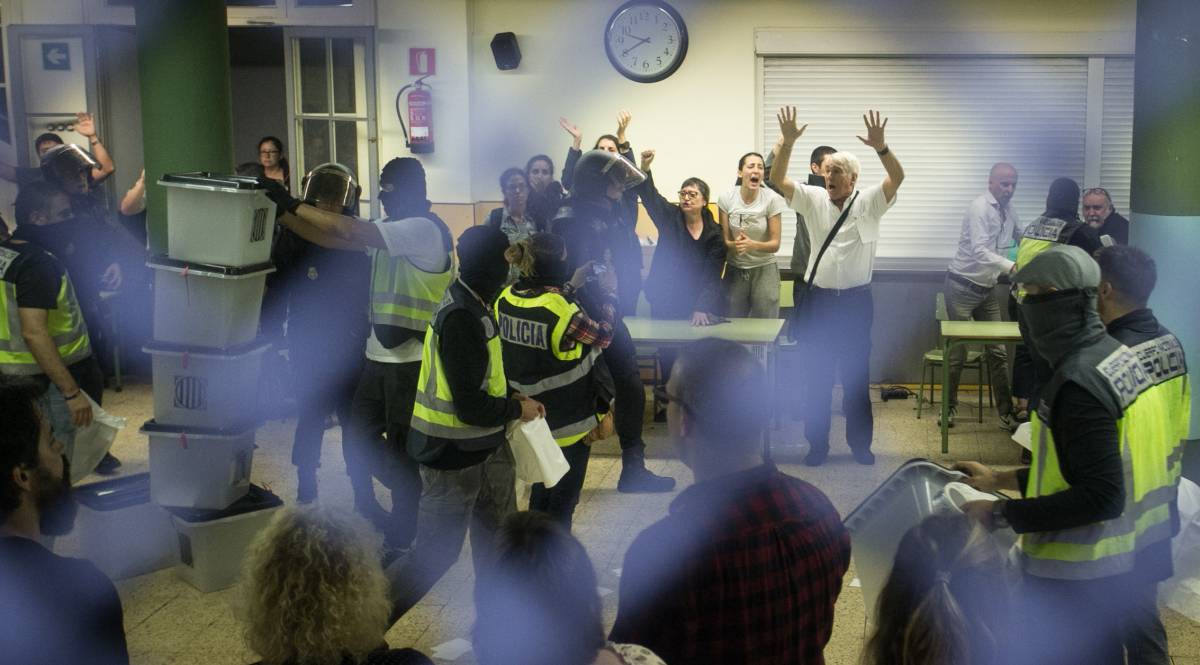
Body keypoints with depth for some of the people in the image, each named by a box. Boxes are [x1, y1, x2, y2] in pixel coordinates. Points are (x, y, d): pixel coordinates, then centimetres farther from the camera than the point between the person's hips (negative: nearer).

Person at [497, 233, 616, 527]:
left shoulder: (506, 299, -9)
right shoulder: (564, 311, -28)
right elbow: (602, 336, -10)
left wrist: (572, 285, 10)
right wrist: (608, 294, 3)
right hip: (569, 420, -7)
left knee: (541, 490, 26)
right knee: (564, 497, 11)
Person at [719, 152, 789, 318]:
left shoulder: (772, 199, -13)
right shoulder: (726, 199, -7)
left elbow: (775, 244, -10)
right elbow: (724, 240, -3)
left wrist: (753, 245, -30)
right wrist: (735, 244, -26)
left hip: (764, 269, -1)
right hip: (735, 269, 1)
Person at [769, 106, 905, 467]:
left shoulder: (868, 202, -2)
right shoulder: (813, 199, 3)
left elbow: (897, 177, -18)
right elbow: (777, 179, -8)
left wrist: (880, 147, -36)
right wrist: (787, 143, -24)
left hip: (857, 301, -1)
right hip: (819, 299, 2)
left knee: (857, 375, 7)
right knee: (817, 374, 7)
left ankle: (860, 442, 19)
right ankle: (817, 443, 17)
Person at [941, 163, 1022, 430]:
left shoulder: (1009, 209, 5)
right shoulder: (980, 208, -18)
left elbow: (1021, 238, 20)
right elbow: (979, 251, -30)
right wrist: (1010, 266, -44)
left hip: (988, 288, 7)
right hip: (963, 287, -7)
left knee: (998, 351, 4)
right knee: (958, 350, 2)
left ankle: (1006, 413, 8)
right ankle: (949, 407, 17)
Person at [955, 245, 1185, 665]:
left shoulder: (1078, 382, -24)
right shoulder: (1123, 359, 5)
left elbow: (1101, 498, -26)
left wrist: (1003, 515, -21)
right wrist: (1000, 480, 15)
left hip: (1080, 580, -9)